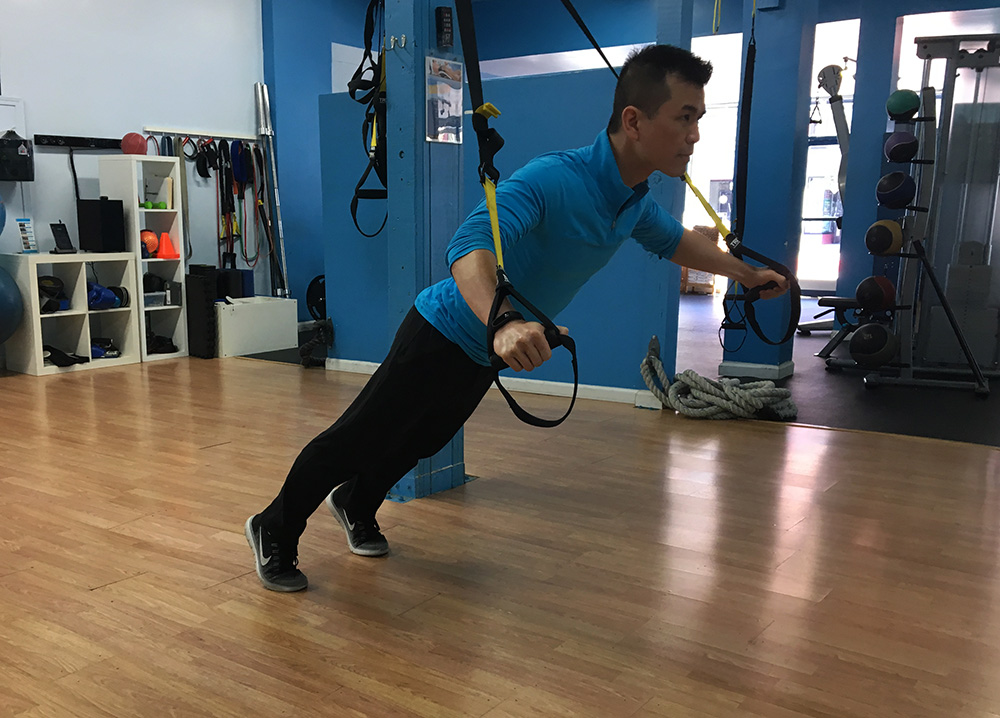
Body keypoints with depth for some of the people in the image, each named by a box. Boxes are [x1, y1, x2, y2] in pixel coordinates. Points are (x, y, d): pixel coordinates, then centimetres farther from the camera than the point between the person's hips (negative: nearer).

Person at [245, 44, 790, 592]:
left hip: (489, 353, 8)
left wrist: (747, 274, 25)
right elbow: (469, 244, -46)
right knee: (355, 439, 2)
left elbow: (674, 241, 18)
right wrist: (502, 321, -64)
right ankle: (274, 532, 23)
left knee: (420, 443, 25)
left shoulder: (637, 204, -4)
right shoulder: (551, 179, -33)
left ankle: (355, 506, 50)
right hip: (443, 335, -8)